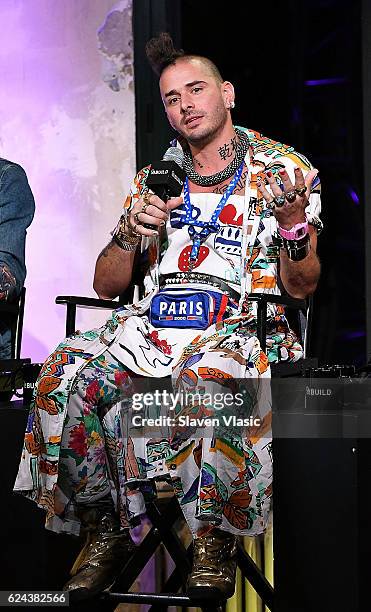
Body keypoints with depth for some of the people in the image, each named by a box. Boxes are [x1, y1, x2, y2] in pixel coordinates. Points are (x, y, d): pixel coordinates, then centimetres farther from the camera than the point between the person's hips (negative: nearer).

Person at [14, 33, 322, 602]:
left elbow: (302, 287, 0)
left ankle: (213, 538, -22)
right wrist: (132, 231, -5)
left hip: (242, 325, -4)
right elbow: (106, 285, 15)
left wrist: (292, 224, -20)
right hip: (154, 322, 4)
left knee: (209, 378, -40)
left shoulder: (285, 170, 7)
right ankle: (106, 528, -11)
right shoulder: (155, 179, 18)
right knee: (66, 376, -26)